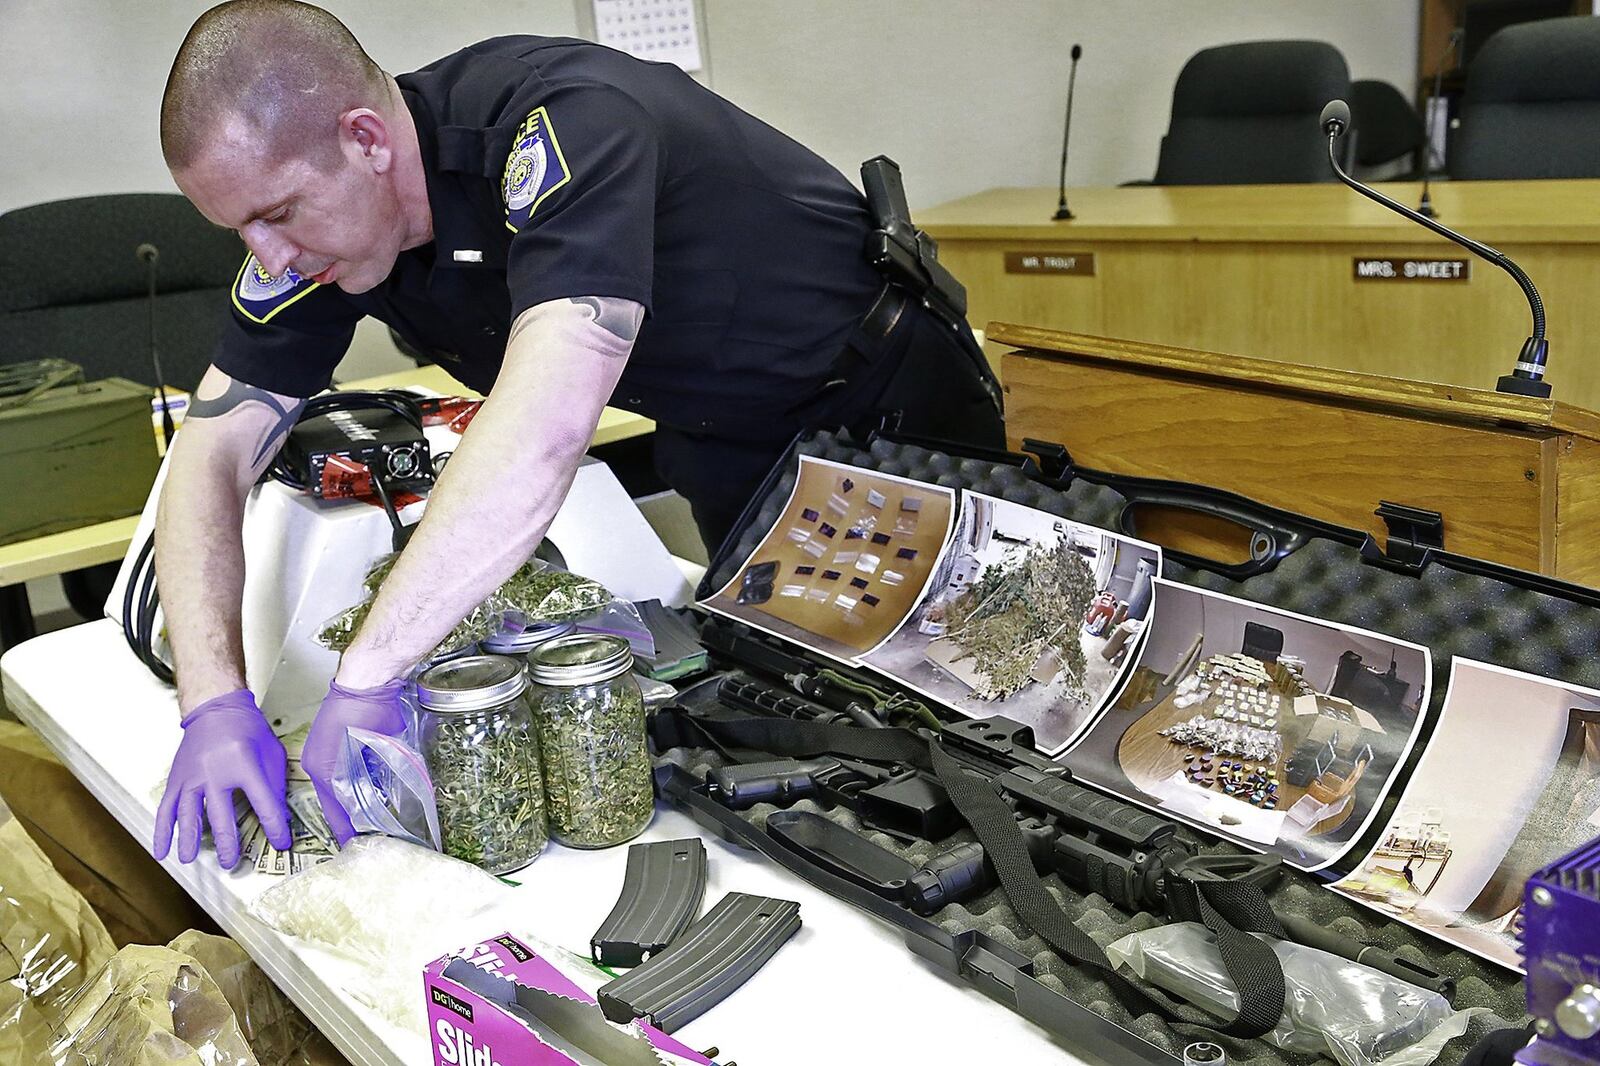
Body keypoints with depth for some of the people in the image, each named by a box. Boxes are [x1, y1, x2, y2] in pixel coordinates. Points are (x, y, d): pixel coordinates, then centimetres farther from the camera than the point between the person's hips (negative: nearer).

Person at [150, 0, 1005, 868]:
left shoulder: (565, 119, -38)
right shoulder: (311, 224, -14)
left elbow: (548, 422, -51)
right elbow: (212, 454, -15)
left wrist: (364, 678, -49)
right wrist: (213, 701, -30)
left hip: (890, 399, -5)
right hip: (729, 449, 6)